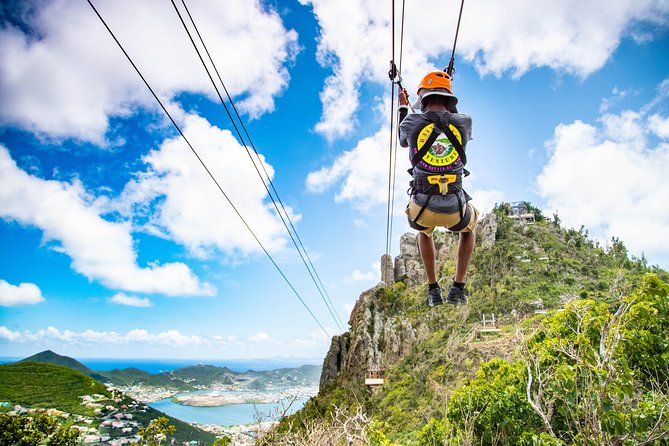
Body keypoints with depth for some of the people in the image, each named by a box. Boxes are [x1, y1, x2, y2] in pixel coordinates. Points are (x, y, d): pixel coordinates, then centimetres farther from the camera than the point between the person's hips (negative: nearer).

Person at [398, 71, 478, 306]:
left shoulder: (411, 122, -4)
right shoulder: (464, 122, -2)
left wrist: (403, 107, 37)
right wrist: (448, 106, 41)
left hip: (422, 208, 0)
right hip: (455, 209, 0)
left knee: (425, 230, 39)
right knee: (469, 227, 38)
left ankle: (433, 290, 34)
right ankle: (458, 288, 28)